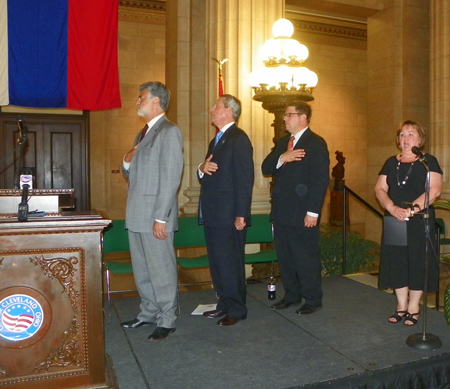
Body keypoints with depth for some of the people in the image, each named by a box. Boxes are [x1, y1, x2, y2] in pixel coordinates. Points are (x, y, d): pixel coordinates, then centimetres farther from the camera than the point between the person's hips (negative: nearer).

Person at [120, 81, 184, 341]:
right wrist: (127, 162, 1)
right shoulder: (143, 133, 18)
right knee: (142, 269, 17)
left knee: (162, 269, 1)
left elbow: (171, 178, -17)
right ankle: (149, 312, 31)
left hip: (155, 216, -9)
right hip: (137, 215, 9)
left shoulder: (169, 132, -10)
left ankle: (167, 320, 14)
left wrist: (161, 218, -21)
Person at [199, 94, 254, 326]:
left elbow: (245, 178, -17)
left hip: (228, 215, -9)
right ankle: (224, 304, 27)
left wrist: (241, 215, -21)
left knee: (230, 263, -1)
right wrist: (202, 168, -1)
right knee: (217, 262, 15)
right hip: (212, 214, 9)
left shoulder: (239, 139, -10)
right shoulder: (216, 140, 20)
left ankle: (236, 310, 12)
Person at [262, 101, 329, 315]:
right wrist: (281, 158, -11)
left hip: (302, 213, -7)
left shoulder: (316, 143, -7)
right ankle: (291, 295, 27)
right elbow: (266, 169, 9)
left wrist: (313, 212, -19)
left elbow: (320, 180, -14)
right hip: (281, 211, 7)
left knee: (306, 257, 2)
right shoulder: (282, 142, 17)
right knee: (284, 255, 13)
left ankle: (312, 299, 16)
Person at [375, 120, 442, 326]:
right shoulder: (391, 162, 11)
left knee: (417, 262, 1)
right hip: (394, 221, 4)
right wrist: (392, 208, -15)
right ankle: (401, 305, 20)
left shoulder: (428, 161, -1)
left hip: (419, 222, -4)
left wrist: (411, 209, -24)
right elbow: (380, 188, 3)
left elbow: (434, 189, -14)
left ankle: (413, 307, 15)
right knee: (396, 261, 7)